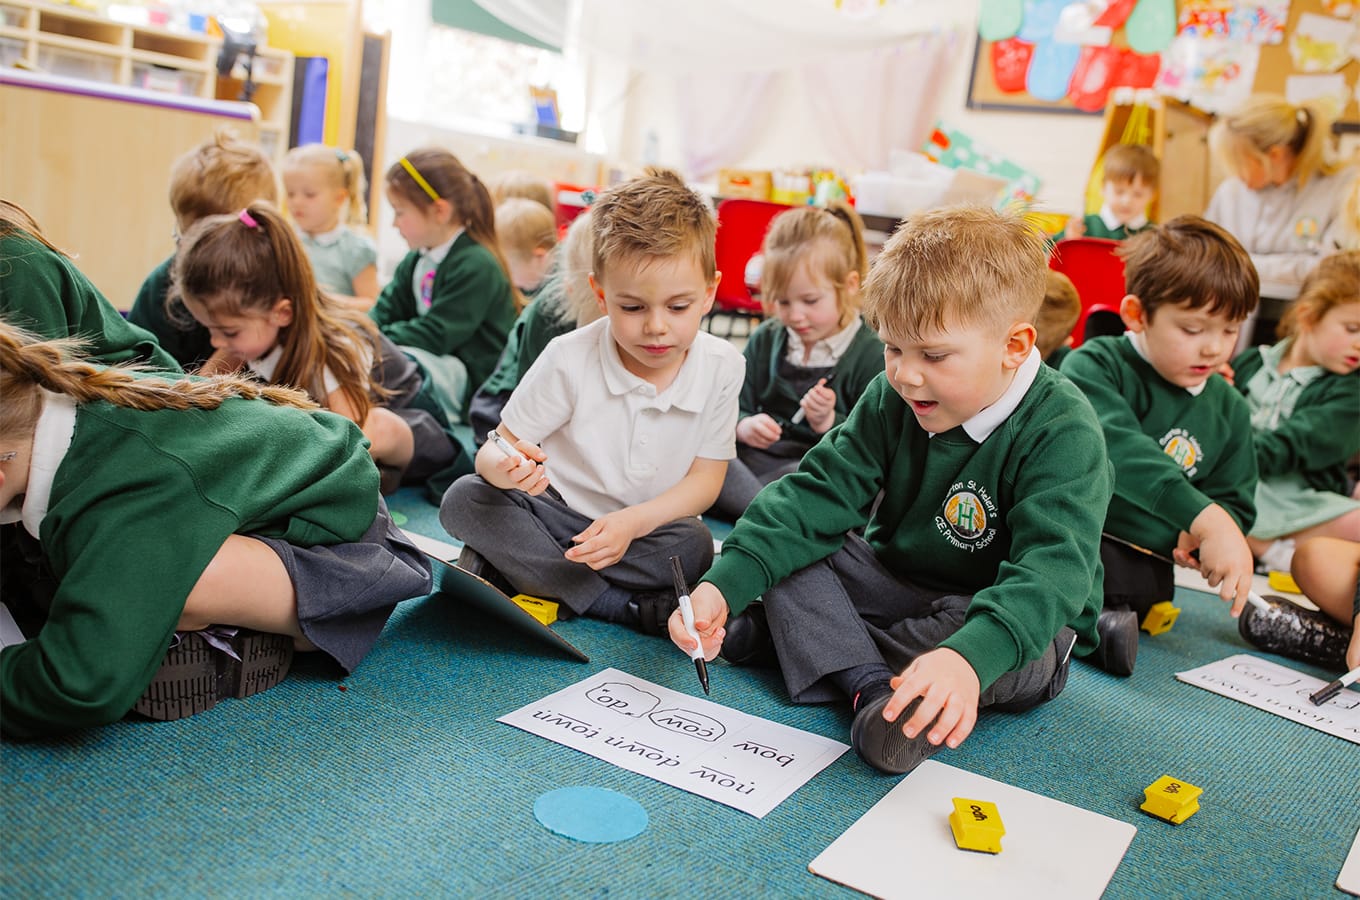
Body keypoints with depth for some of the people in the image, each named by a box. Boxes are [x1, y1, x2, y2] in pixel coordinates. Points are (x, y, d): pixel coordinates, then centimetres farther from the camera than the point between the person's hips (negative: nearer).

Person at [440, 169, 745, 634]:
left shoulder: (722, 368, -10)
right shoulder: (569, 360, -14)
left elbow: (706, 479, -8)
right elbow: (496, 449, -10)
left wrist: (631, 522, -24)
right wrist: (506, 468, -37)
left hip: (648, 528, 0)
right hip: (558, 514, 0)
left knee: (694, 545, -33)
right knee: (463, 499, -24)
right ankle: (620, 606, -24)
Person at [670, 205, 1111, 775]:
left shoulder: (1063, 432, -23)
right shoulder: (892, 398, -7)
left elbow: (1053, 569, -35)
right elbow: (819, 492, -13)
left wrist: (968, 656, -55)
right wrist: (723, 586, -28)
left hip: (1012, 621, -4)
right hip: (897, 586, 5)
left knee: (1025, 658, -38)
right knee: (781, 546, -12)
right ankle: (871, 684, -29)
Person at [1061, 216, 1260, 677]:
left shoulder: (1229, 409, 14)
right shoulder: (1094, 366, -5)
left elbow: (1234, 502, 19)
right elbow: (1117, 449, -24)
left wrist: (1208, 534, -7)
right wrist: (1204, 518, -35)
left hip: (1137, 566, 3)